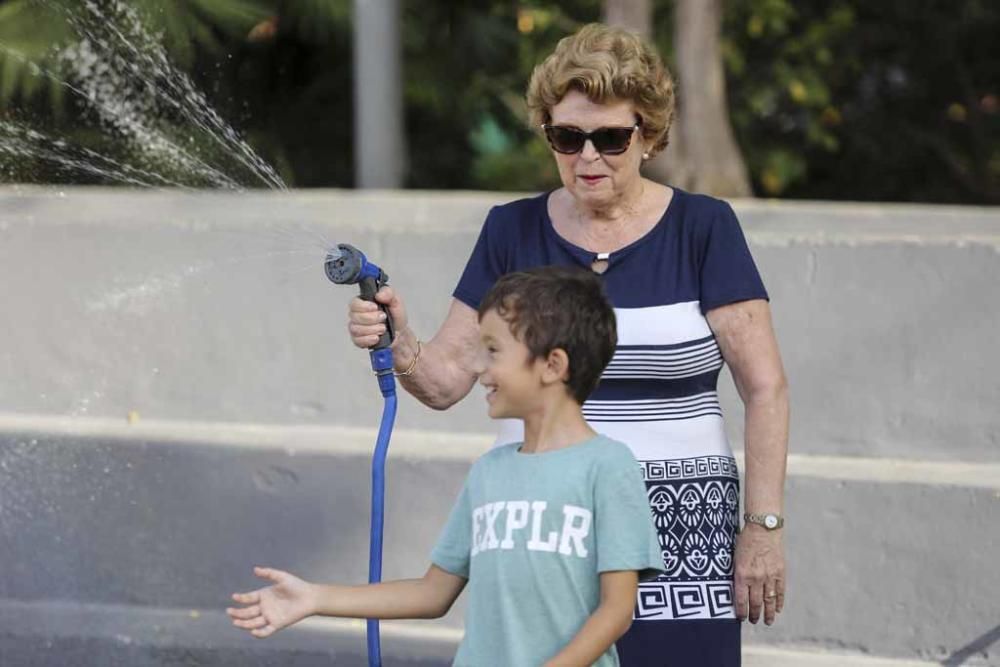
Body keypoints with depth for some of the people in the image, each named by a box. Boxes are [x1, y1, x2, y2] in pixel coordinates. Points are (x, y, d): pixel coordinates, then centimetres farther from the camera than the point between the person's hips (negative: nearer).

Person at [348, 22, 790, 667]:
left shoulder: (702, 227, 0)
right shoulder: (513, 231, 8)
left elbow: (766, 389, -2)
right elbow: (447, 378, 5)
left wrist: (764, 526, -8)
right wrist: (397, 344, -16)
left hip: (677, 534, -2)